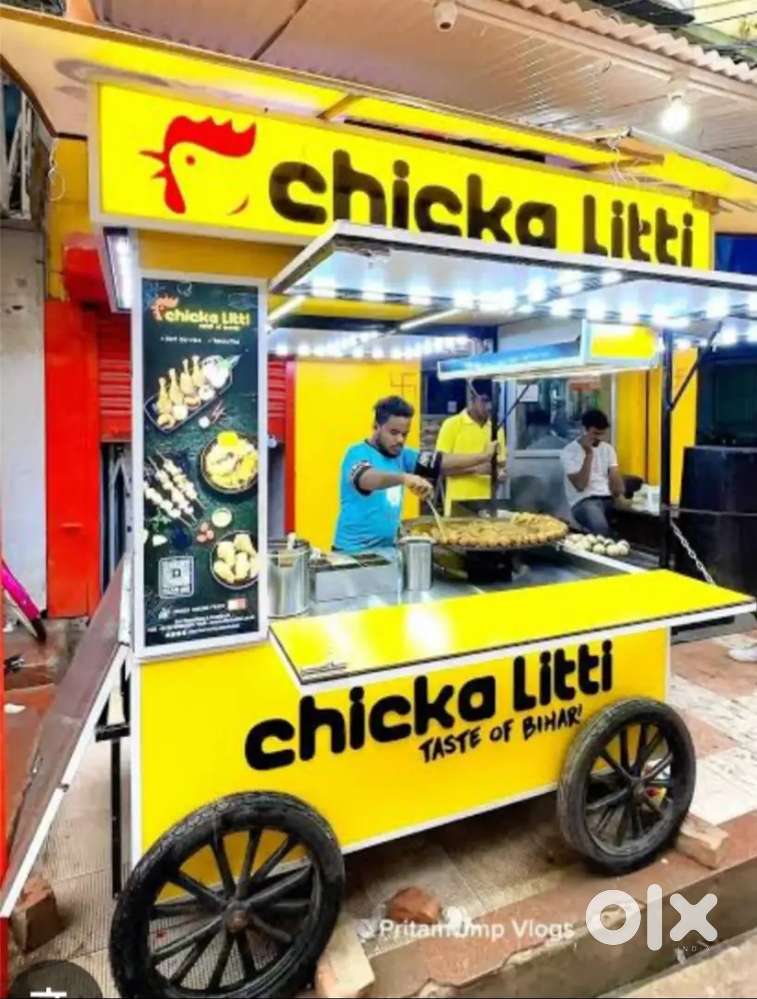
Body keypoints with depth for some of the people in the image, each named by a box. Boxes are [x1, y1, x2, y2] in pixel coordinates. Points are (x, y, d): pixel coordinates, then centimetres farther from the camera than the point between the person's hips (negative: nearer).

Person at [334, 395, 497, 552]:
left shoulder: (401, 455, 8)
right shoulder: (358, 453, -13)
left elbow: (439, 461, 10)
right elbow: (366, 479, -34)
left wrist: (482, 457, 5)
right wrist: (404, 478, -50)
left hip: (388, 548, 6)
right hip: (354, 550, -6)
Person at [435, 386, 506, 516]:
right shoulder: (452, 425, -4)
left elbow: (500, 463, 17)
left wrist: (500, 473, -6)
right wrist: (475, 468, -18)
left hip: (487, 503, 4)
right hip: (458, 504, -4)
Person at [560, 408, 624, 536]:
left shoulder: (608, 449, 14)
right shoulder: (569, 452, -5)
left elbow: (615, 477, 5)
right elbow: (580, 486, -13)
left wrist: (620, 497, -16)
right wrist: (588, 455, -16)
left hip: (609, 498, 5)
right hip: (584, 501, -5)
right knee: (601, 527, -37)